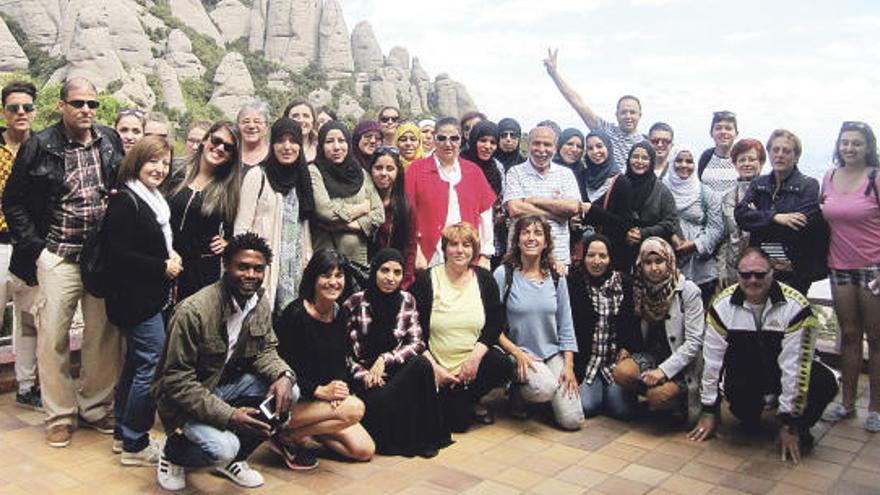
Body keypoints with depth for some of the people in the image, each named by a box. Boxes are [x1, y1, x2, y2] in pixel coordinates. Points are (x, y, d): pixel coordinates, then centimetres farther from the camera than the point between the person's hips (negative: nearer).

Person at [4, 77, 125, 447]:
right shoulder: (39, 147, -3)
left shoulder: (110, 142, 5)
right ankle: (60, 416, 16)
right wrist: (34, 247, -5)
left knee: (104, 336, 8)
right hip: (58, 258, -2)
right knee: (53, 337, 1)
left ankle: (95, 408, 24)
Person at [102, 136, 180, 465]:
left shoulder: (154, 200, 16)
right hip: (137, 299, -10)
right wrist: (163, 267, -14)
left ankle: (123, 433, 29)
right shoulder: (124, 201, -13)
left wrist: (172, 258, 8)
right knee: (151, 366, -8)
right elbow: (118, 254, -20)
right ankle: (135, 444, 2)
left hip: (154, 296, 10)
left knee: (135, 363, 16)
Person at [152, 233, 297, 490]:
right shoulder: (193, 311, -26)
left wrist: (284, 375, -22)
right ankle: (173, 452, 7)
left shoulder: (261, 305, -5)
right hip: (184, 398, -7)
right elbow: (176, 380, -24)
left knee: (289, 392, -14)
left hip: (226, 384, 7)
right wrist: (227, 415, -31)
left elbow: (265, 351, 3)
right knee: (223, 447, -30)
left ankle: (232, 459, 7)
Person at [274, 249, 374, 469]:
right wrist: (319, 391, -26)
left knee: (364, 450, -3)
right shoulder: (295, 315, -18)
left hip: (326, 399, 8)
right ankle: (289, 435, -9)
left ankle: (309, 430, 16)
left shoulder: (340, 314, 5)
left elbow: (341, 361, 10)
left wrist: (340, 386, -11)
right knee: (354, 408, -29)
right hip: (290, 401, -7)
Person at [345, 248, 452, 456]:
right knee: (380, 402, -35)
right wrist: (364, 375, -21)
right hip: (363, 376, -3)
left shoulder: (407, 300, 5)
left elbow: (416, 343, -1)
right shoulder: (355, 303, -5)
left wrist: (384, 360, -16)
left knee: (422, 364, -29)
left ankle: (424, 435, -17)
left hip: (394, 372, 3)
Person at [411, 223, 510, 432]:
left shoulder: (484, 279, 3)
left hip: (474, 359, 3)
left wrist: (476, 355, -15)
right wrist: (433, 367, -14)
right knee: (458, 423, -15)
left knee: (503, 366, -29)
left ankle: (472, 401, 3)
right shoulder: (426, 280, -5)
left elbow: (496, 323, -1)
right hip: (441, 369, -2)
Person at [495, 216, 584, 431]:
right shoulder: (503, 274, -7)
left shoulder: (556, 277, 5)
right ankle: (516, 391, 1)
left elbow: (566, 326, 8)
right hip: (518, 351, -3)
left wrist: (569, 365, -1)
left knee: (573, 421, -9)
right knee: (545, 388, -33)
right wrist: (517, 353, -16)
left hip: (553, 353, 4)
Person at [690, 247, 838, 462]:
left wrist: (789, 424, -22)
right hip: (744, 371, 2)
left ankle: (800, 429, 1)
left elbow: (795, 365, -23)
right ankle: (750, 414, 10)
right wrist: (709, 412, -5)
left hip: (784, 371, -2)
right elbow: (712, 360, -9)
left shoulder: (795, 305, -22)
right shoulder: (722, 305, -14)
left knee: (824, 383, -29)